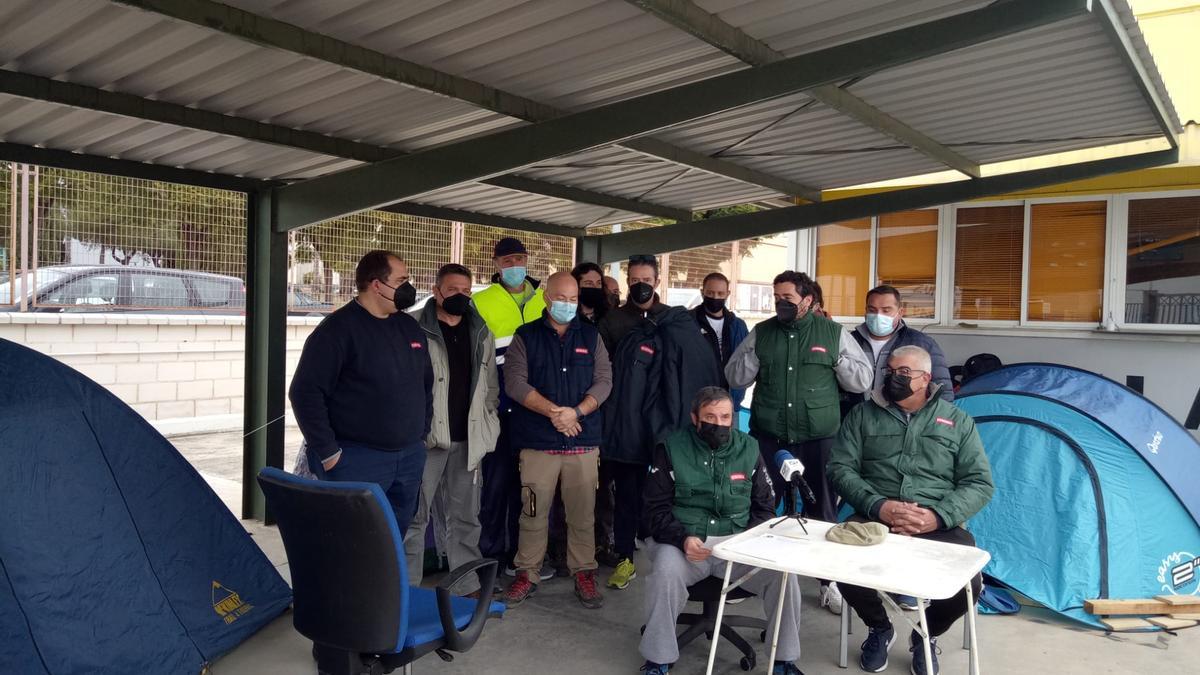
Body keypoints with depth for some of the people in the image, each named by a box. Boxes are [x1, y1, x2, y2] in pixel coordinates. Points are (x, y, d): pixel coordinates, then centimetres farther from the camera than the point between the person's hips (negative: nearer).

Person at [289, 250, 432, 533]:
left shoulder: (410, 326, 10)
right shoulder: (338, 328, -11)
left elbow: (426, 383, 20)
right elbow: (305, 392, -15)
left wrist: (422, 434, 14)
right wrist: (328, 453, -15)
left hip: (410, 457, 7)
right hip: (357, 459, -6)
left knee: (398, 534, 14)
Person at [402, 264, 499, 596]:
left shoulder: (481, 332, 11)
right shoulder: (414, 329, -6)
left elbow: (491, 383, 16)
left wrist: (488, 425, 9)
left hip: (468, 438, 5)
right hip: (426, 436, -5)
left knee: (465, 517, 13)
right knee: (415, 515, 3)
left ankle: (469, 584, 23)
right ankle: (407, 588, 14)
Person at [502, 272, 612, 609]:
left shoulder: (591, 337, 11)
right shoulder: (525, 337, 6)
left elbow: (603, 381, 4)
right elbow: (515, 382, -6)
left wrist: (576, 412, -12)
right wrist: (552, 411, -16)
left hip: (583, 441, 1)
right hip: (537, 442, -1)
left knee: (582, 512, 5)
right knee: (533, 512, 4)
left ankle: (584, 575, 17)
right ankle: (527, 575, 17)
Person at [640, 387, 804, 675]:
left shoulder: (749, 449, 8)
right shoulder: (671, 449, 0)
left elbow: (764, 506, 12)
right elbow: (656, 509, -2)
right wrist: (683, 538, -20)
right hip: (683, 541, -2)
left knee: (783, 570, -21)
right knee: (666, 570, -33)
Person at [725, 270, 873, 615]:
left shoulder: (833, 332, 1)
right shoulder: (761, 332, 5)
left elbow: (863, 380, 2)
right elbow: (735, 378, 4)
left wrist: (835, 359, -10)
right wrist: (756, 351, -9)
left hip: (818, 439, -1)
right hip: (768, 438, 1)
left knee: (823, 511, 10)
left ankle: (828, 581, 27)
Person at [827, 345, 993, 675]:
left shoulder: (957, 421, 12)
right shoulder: (863, 414, 12)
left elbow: (979, 483, 6)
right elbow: (840, 468, 4)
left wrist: (937, 516, -12)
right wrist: (877, 506, -14)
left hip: (939, 524, 0)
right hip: (875, 517, 0)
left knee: (968, 584, -27)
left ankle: (926, 634, 11)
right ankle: (879, 627, 8)